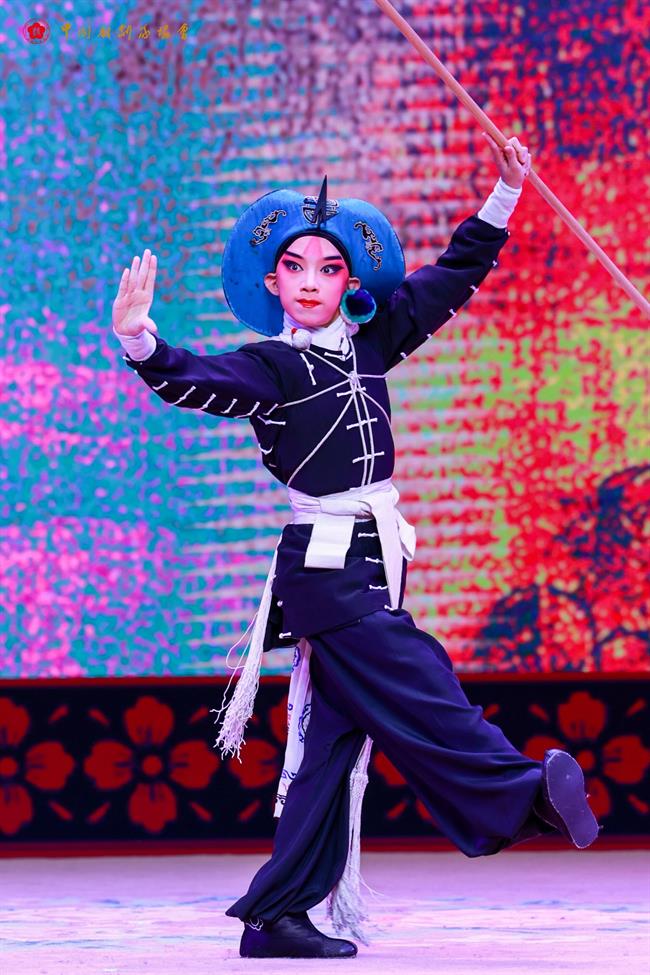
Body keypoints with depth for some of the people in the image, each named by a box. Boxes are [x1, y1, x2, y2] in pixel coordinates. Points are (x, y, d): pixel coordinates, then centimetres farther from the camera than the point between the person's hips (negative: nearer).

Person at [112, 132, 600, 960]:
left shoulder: (369, 342, 12)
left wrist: (504, 195, 23)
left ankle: (277, 916, 7)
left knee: (335, 735, 5)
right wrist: (141, 342, -42)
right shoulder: (271, 368, -6)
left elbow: (453, 278, 23)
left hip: (373, 562, 7)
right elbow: (198, 383, -23)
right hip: (327, 564, -7)